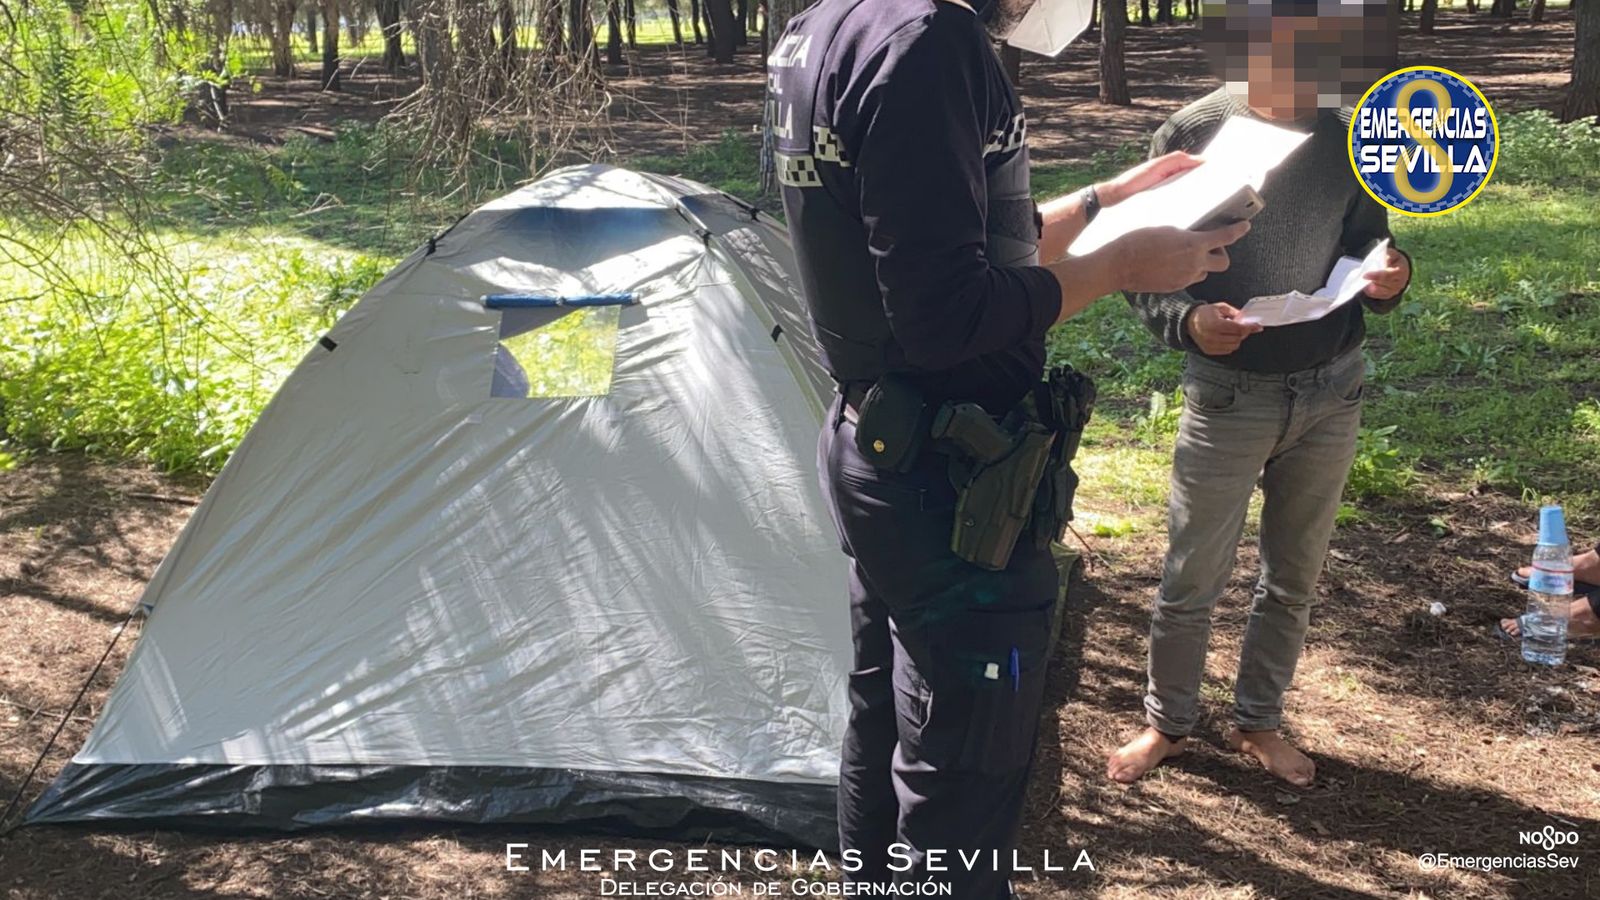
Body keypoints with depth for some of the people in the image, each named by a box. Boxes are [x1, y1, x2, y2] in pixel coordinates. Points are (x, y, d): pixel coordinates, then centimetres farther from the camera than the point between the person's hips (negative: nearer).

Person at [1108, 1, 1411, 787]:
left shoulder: (1349, 138, 0)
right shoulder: (1195, 132, -10)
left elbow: (1366, 250, 9)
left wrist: (1388, 280, -15)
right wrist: (1188, 321, -27)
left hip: (1331, 395, 4)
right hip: (1228, 396, -3)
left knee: (1293, 578, 15)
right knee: (1192, 578, 7)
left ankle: (1258, 721, 34)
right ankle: (1167, 722, 28)